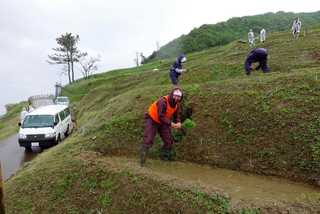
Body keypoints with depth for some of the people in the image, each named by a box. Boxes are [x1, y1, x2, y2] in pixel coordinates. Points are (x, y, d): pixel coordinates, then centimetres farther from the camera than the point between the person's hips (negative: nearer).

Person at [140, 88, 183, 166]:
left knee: (169, 140, 5)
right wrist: (171, 124, -40)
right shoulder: (163, 101, -34)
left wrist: (178, 123, -19)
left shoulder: (177, 104, -9)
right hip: (152, 120, -7)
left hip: (163, 122, 7)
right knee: (148, 140, -11)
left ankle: (165, 157, 26)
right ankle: (142, 160, -1)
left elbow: (177, 115, 2)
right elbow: (161, 117, -36)